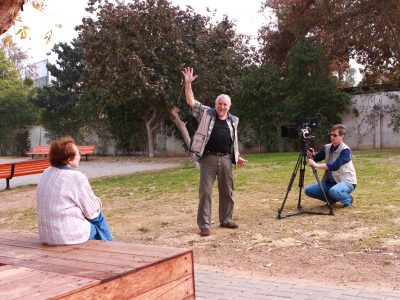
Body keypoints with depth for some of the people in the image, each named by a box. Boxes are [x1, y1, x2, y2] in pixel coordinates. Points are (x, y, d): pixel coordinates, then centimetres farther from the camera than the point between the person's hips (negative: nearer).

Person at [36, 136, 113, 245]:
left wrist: (93, 201, 11)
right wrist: (97, 203, 11)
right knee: (98, 219, 17)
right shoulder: (77, 178, -18)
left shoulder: (46, 173, 4)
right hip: (69, 236, -7)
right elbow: (92, 212, -10)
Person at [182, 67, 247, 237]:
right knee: (205, 192, -3)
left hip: (226, 159, 4)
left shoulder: (233, 120, 12)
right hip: (208, 159, -4)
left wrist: (238, 156, 15)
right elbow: (190, 101, -5)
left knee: (227, 191, 12)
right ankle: (204, 225, 3)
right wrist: (188, 83, -14)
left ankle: (226, 219, 27)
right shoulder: (206, 113, 2)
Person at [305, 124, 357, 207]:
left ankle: (347, 199, -4)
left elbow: (335, 166, -30)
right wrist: (311, 155, -17)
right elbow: (315, 159, 7)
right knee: (308, 190, -7)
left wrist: (316, 165, -35)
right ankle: (332, 199, 13)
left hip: (347, 181, -7)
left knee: (334, 191, -39)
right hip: (331, 181, 7)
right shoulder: (327, 148, 2)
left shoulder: (345, 150, -18)